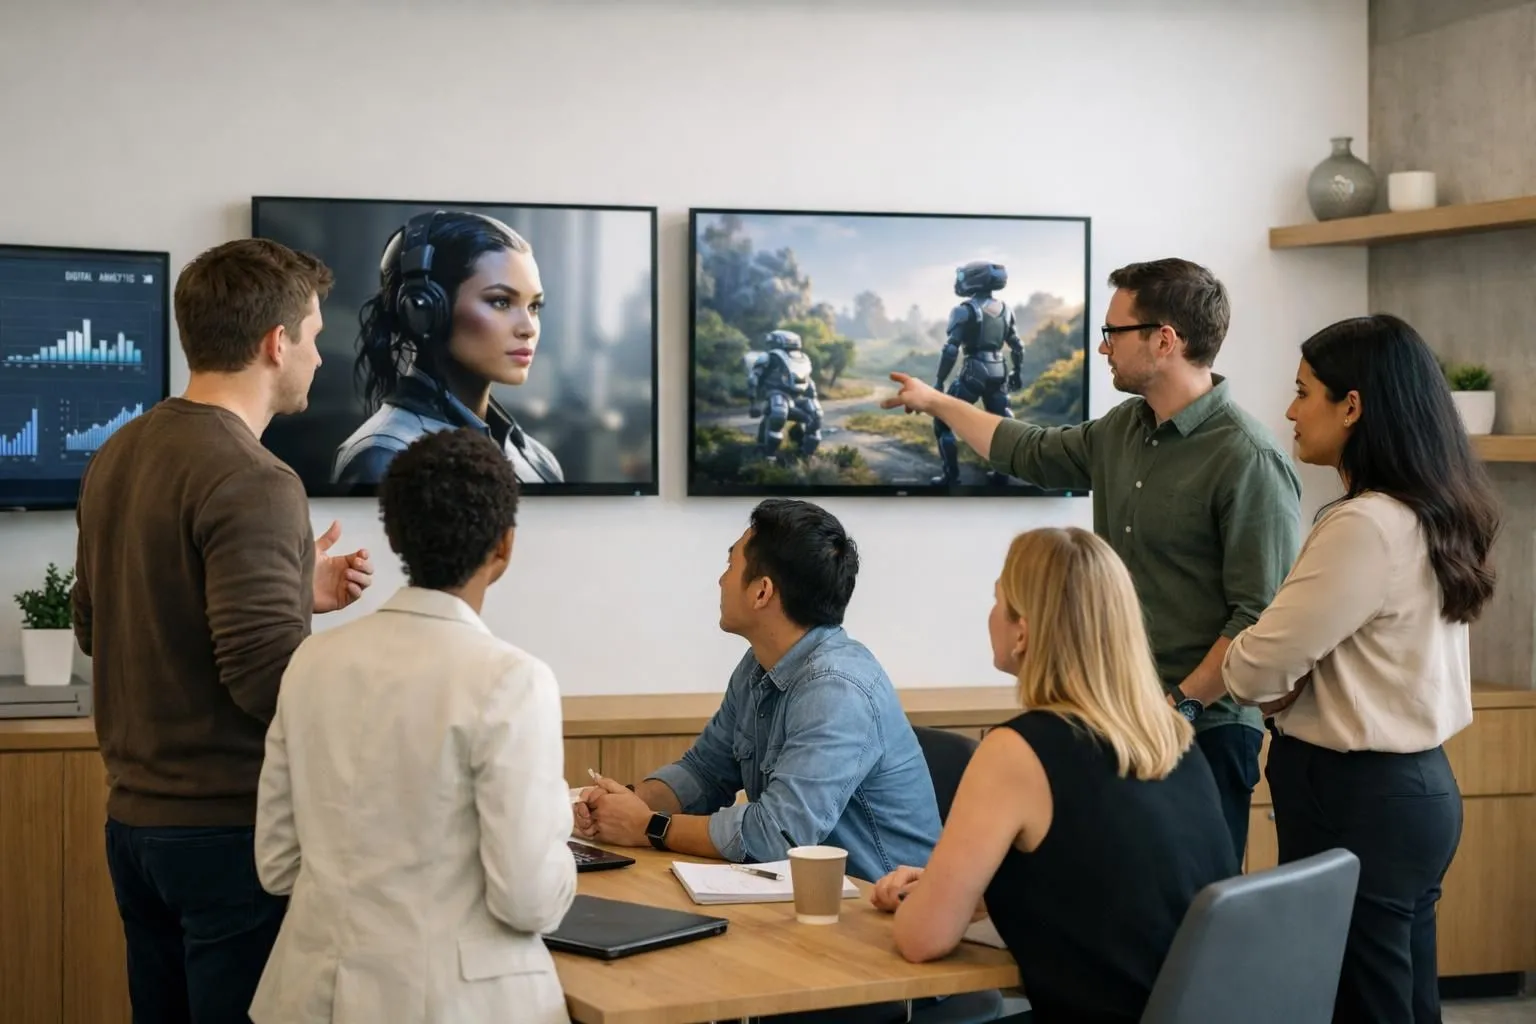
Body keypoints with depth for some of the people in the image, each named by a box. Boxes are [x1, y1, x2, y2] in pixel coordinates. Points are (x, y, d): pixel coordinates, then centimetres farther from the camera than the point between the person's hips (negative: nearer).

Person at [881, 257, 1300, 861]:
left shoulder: (1248, 461, -15)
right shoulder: (1123, 430, 11)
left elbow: (1261, 619, -19)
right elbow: (1032, 453, 30)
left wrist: (1181, 706, -20)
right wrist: (934, 402, 39)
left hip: (1204, 730, -7)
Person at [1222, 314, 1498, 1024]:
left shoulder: (1365, 526, -21)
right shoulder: (1430, 515, 8)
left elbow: (1260, 667, -17)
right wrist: (1288, 688, -3)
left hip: (1356, 800, -9)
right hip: (1412, 783, 9)